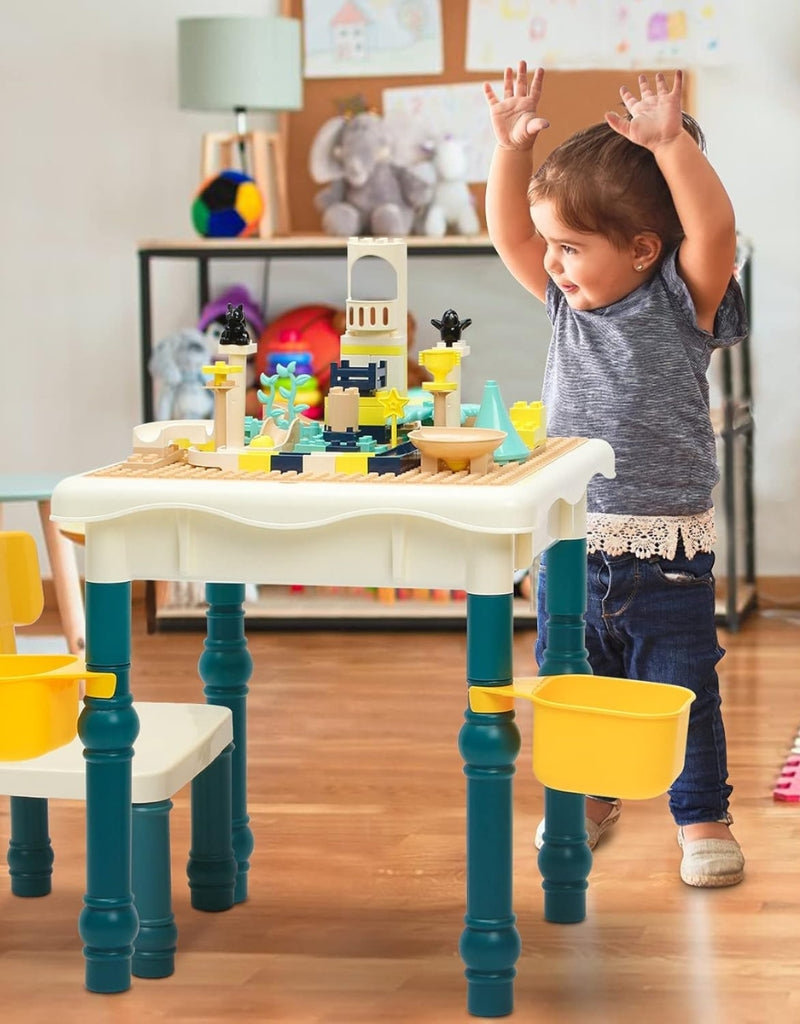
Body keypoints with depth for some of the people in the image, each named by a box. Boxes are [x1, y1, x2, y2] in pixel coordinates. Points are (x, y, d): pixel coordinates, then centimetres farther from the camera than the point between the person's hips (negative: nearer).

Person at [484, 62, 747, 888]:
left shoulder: (681, 302, -9)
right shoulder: (568, 301, 5)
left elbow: (714, 228, -25)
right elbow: (507, 234, 4)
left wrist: (672, 142, -32)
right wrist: (512, 145, -7)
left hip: (665, 549, -5)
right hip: (570, 541, 5)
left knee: (682, 691, 3)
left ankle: (702, 819, 17)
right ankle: (588, 799, 34)